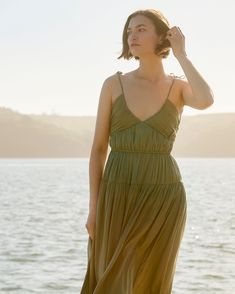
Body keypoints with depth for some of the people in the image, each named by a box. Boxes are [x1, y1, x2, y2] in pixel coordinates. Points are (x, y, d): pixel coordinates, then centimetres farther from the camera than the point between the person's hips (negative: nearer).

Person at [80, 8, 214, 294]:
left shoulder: (180, 87, 4)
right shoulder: (113, 84, 5)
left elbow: (206, 101, -22)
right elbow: (98, 148, 4)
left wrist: (181, 54, -8)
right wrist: (93, 207, -2)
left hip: (162, 199, -1)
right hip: (118, 199, 1)